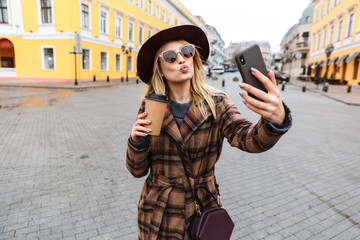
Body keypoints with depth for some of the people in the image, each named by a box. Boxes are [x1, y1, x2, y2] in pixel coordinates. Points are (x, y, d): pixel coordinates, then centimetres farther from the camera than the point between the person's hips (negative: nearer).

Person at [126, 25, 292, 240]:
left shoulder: (216, 104, -11)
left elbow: (248, 138, -29)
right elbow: (137, 170, -5)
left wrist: (277, 119, -49)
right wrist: (137, 142, -25)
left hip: (201, 212, 0)